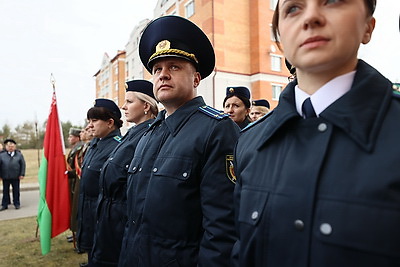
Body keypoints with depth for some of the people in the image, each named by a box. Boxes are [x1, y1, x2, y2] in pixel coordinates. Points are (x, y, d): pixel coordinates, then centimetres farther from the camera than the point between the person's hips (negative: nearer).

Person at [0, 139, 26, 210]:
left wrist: (22, 174, -5)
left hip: (16, 177, -1)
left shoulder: (19, 154, 1)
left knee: (16, 191, 8)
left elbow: (23, 165, 1)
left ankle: (17, 204, 19)